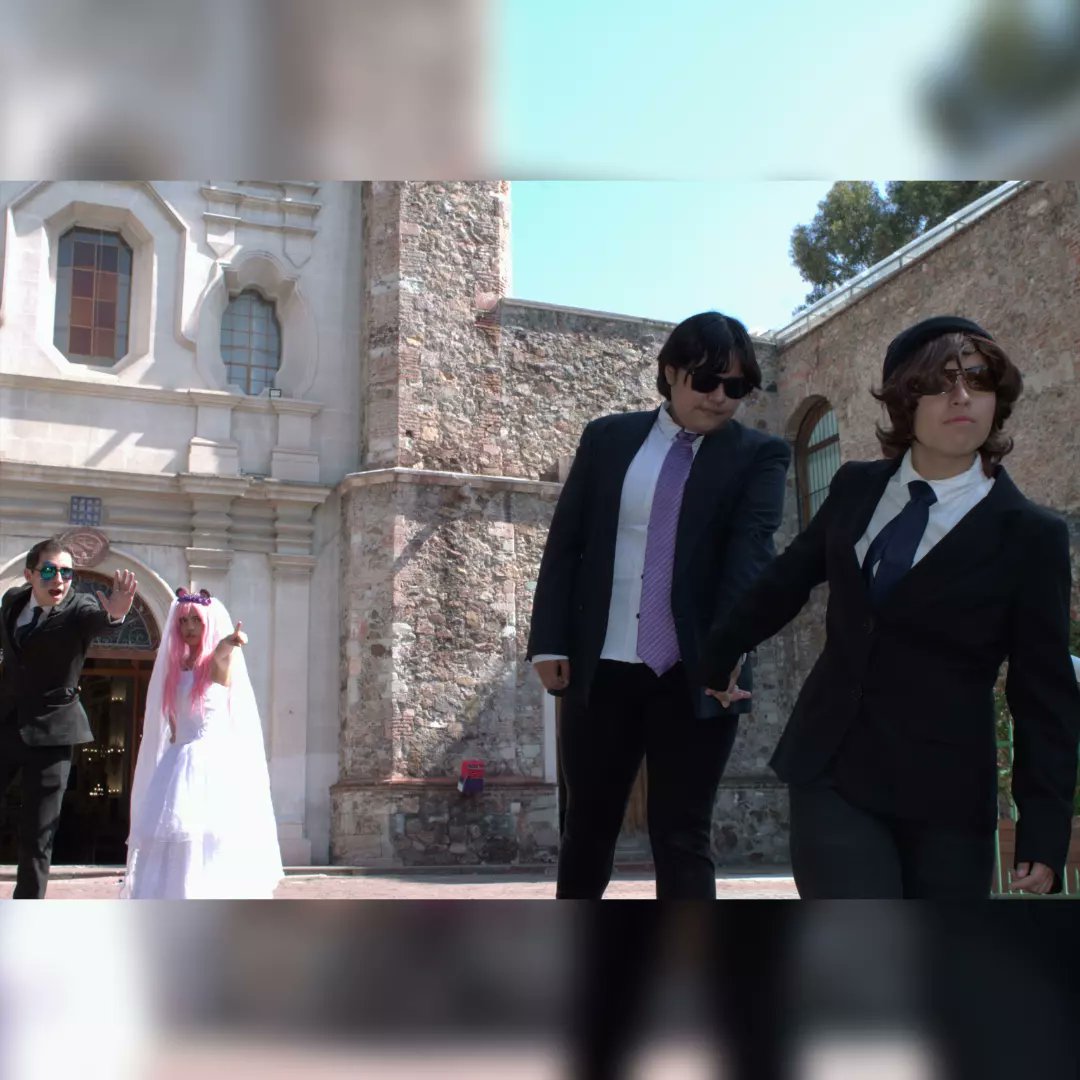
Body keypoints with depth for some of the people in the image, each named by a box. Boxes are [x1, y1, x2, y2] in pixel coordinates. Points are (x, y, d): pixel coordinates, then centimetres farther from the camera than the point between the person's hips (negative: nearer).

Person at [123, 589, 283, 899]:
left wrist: (230, 643, -52)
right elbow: (172, 724, 17)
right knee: (176, 846, 1)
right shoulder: (174, 666, 13)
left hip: (217, 765, -5)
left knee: (214, 846, -10)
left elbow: (223, 655, -30)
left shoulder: (220, 663, -3)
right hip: (181, 767, 5)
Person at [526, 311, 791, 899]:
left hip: (696, 673, -2)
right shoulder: (607, 438, 8)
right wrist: (550, 641, -4)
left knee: (683, 837, 2)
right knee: (587, 827, 13)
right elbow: (564, 543, 7)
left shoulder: (760, 455, 3)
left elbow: (752, 545, -13)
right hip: (602, 670, 2)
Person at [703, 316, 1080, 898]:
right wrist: (719, 654, 31)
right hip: (831, 774, 2)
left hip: (943, 799, -1)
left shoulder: (1030, 535, -4)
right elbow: (786, 581, 20)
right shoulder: (855, 488, 5)